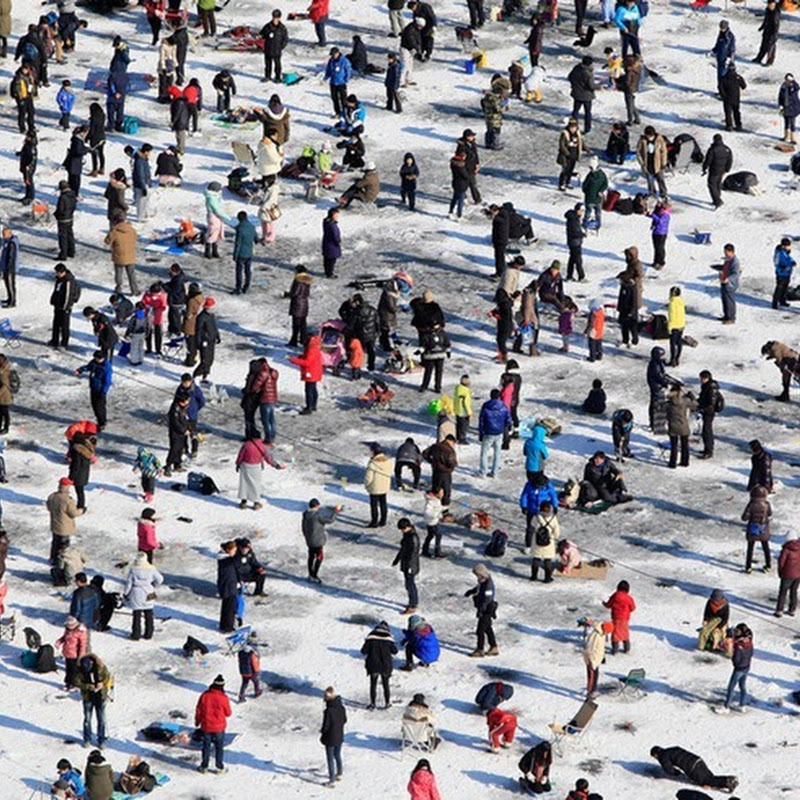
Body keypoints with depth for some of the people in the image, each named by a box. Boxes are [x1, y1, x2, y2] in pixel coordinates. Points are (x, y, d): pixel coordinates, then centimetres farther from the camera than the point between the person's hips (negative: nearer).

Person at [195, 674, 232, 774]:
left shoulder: (205, 695, -11)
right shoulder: (223, 698, -18)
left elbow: (198, 710, -2)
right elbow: (228, 713, -9)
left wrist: (197, 721, 15)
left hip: (206, 726, 2)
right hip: (219, 728, -2)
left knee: (206, 747, 16)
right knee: (219, 747, 13)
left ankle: (204, 767, 26)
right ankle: (220, 768, 20)